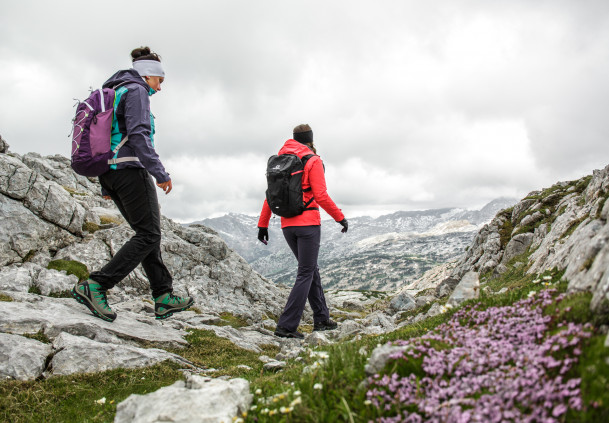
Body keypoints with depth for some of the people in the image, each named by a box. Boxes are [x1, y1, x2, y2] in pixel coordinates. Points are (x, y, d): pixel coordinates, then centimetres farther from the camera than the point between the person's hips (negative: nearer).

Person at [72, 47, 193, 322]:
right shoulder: (136, 90, -3)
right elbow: (139, 134, -18)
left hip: (109, 172, 10)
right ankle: (95, 286, -14)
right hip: (129, 168, -10)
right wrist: (159, 172, -20)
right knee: (149, 234, -8)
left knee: (148, 232, 9)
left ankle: (163, 298, 7)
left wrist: (106, 186, 22)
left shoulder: (112, 94, 26)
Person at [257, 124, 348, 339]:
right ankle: (286, 325, -7)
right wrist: (340, 217, -3)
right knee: (305, 274, -2)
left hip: (287, 225, 7)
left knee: (311, 269, 17)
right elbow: (321, 196, -13)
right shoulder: (313, 161, -7)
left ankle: (321, 319, 22)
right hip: (308, 223, -7)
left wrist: (263, 225, 11)